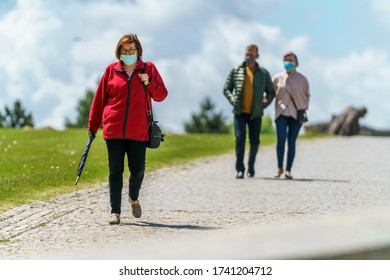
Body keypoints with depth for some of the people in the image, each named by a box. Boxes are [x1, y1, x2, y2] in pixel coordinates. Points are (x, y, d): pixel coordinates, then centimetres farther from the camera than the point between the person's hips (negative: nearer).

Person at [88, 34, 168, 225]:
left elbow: (161, 95, 7)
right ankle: (115, 212, 4)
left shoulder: (148, 69, 7)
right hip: (113, 130, 0)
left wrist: (149, 83, -11)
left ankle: (133, 198, 31)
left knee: (137, 170, 0)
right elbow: (99, 99, 10)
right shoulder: (111, 70, 6)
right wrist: (93, 126, 11)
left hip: (138, 131, 0)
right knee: (115, 171, 0)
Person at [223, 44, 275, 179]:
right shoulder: (236, 71, 7)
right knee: (240, 138, -13)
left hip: (255, 113, 1)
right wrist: (233, 100, -6)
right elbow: (227, 89, 11)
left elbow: (271, 92, 15)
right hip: (240, 112, -1)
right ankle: (240, 169, -12)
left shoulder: (264, 73, 8)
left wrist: (265, 103, -2)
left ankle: (251, 168, 21)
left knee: (254, 141, 4)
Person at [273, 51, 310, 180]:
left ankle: (288, 170, 3)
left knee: (292, 142, -1)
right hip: (281, 113, 0)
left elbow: (307, 95, 16)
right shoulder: (277, 78, 6)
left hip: (296, 114, 0)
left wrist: (304, 109, 7)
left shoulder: (302, 79, 6)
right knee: (281, 138, -16)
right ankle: (279, 167, -3)